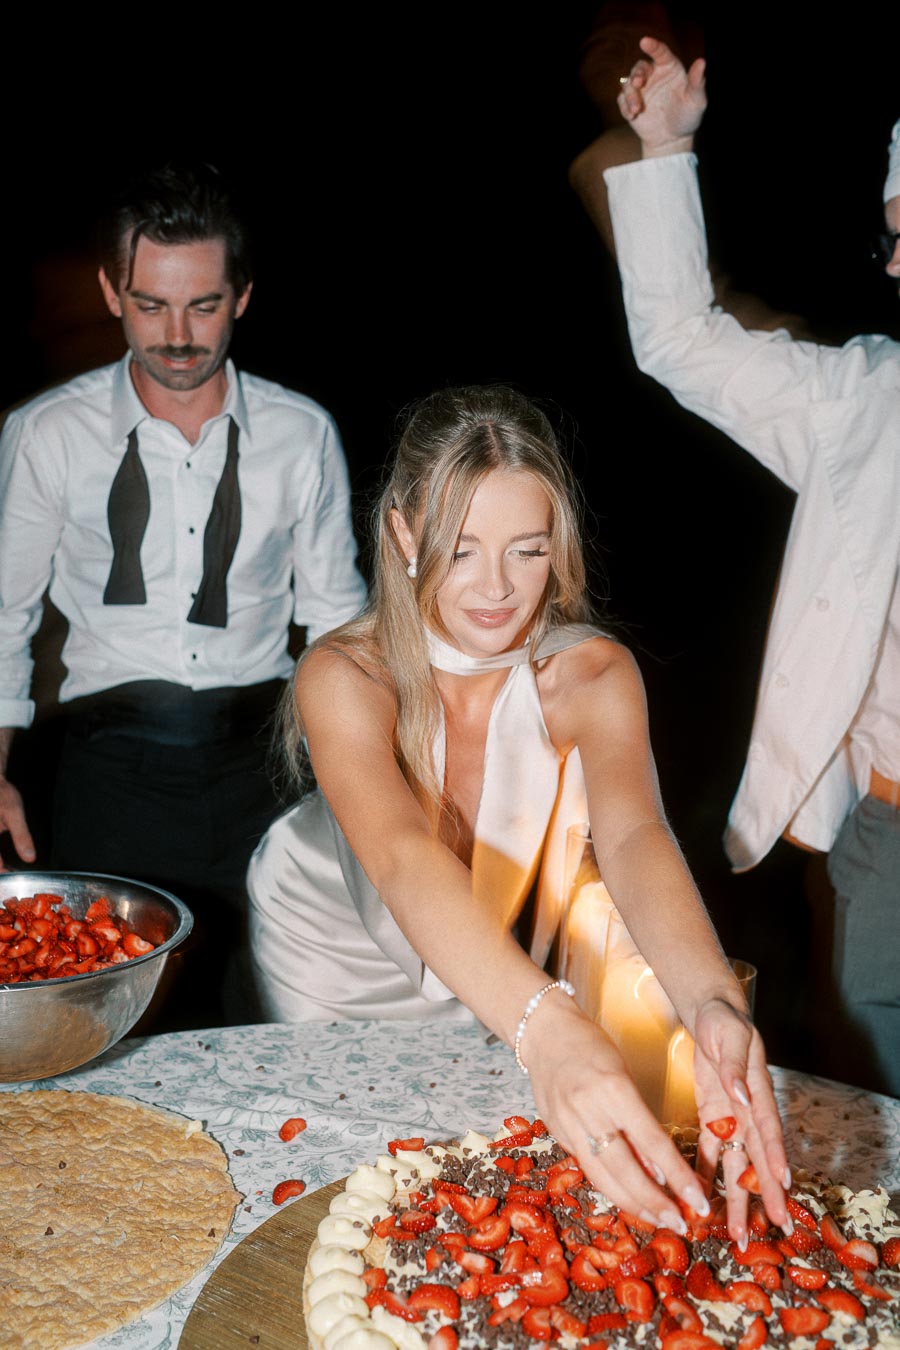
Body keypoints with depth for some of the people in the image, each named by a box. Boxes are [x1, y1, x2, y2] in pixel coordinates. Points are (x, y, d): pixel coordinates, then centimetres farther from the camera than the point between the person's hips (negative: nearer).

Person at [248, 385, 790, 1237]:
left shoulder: (593, 675, -25)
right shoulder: (342, 678, -33)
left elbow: (635, 839, -41)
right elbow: (403, 858, -50)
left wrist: (712, 1006, -62)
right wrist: (546, 1030, -68)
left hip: (483, 975, 2)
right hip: (326, 955, -2)